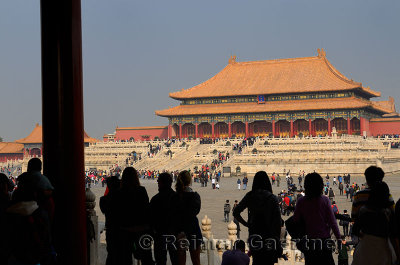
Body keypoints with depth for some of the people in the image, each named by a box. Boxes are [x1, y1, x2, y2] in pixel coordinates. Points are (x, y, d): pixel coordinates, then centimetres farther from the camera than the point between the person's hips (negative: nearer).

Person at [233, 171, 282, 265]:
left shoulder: (250, 196, 1)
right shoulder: (272, 198, -4)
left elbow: (236, 212, -5)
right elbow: (277, 222, -6)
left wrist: (246, 224, 7)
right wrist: (277, 240, 1)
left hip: (254, 233, 2)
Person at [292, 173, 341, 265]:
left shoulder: (301, 201, -6)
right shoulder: (324, 200, -9)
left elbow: (296, 221, -2)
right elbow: (332, 221, -8)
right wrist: (338, 237, -1)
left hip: (308, 240, 1)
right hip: (324, 239, -1)